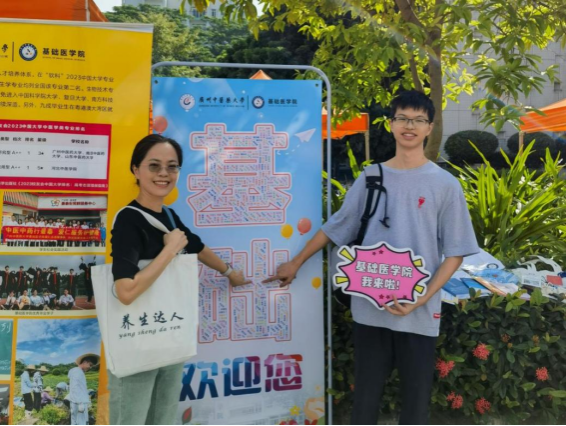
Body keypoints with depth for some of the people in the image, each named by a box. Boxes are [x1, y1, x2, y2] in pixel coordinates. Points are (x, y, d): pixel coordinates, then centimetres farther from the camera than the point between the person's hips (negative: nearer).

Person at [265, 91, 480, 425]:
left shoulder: (445, 185, -2)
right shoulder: (371, 177, 5)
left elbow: (455, 253, -1)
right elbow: (335, 229, 13)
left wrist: (422, 298, -13)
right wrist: (296, 263, 15)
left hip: (419, 314, -1)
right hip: (370, 308, 2)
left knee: (416, 397, 12)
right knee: (366, 396, 13)